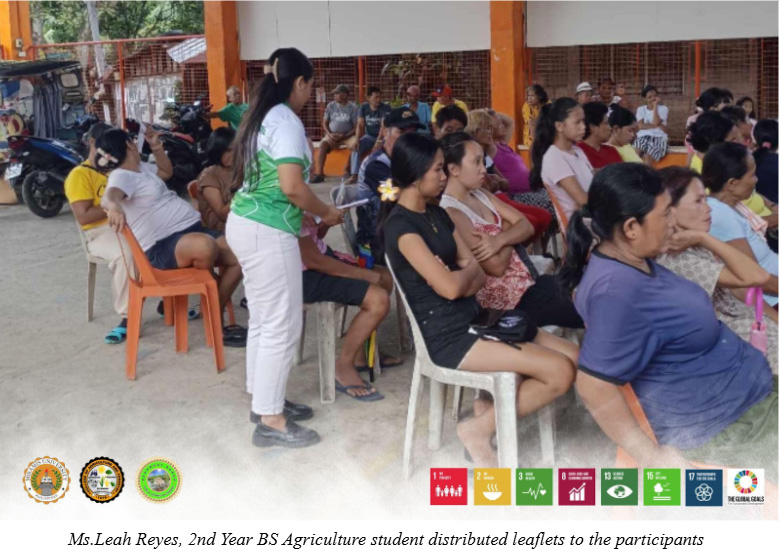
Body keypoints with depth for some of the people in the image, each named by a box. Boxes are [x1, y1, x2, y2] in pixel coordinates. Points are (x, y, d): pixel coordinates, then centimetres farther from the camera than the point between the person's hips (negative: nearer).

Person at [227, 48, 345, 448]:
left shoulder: (260, 117, 15)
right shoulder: (287, 121, -14)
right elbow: (291, 186, -23)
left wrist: (307, 215, 19)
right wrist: (325, 213, -7)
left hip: (245, 223, 10)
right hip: (268, 232, -10)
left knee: (263, 320, 16)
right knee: (282, 325, -4)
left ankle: (263, 399, 27)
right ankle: (270, 420, 3)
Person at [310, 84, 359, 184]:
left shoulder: (352, 108, -4)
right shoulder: (331, 106, 3)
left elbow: (357, 127, -6)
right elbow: (325, 123, 9)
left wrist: (344, 136, -18)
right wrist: (329, 134, -10)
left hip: (348, 136, -2)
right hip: (332, 136, 2)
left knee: (355, 144, -34)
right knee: (323, 144, -30)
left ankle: (348, 170, -15)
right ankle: (320, 174, -30)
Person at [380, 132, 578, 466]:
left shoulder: (437, 214, 13)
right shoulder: (400, 224, -15)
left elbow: (478, 277, 9)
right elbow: (450, 287, -21)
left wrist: (454, 274, -13)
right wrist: (464, 270, 1)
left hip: (473, 319, 9)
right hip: (447, 335, -9)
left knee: (575, 358, 0)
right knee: (560, 372, -16)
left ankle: (492, 409, 6)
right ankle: (479, 428, -1)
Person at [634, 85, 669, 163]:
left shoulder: (663, 108, 11)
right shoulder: (641, 109, 17)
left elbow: (656, 123, -7)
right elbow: (641, 125, -1)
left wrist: (655, 106, -2)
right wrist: (657, 126, -10)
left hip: (658, 137, -2)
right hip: (643, 136, 2)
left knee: (648, 157, -35)